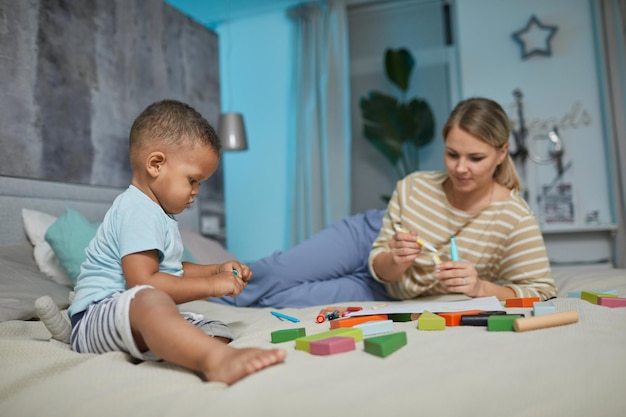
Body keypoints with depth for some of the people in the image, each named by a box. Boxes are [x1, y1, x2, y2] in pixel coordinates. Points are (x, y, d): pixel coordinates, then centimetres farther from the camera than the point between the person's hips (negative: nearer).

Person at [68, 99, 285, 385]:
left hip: (145, 319, 11)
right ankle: (215, 359, -67)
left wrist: (216, 270, 19)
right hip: (97, 316, -11)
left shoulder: (157, 213, 22)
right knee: (148, 299, -43)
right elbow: (143, 282, -25)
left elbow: (171, 269, 32)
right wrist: (211, 285, -18)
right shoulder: (138, 212, -14)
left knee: (214, 331, -9)